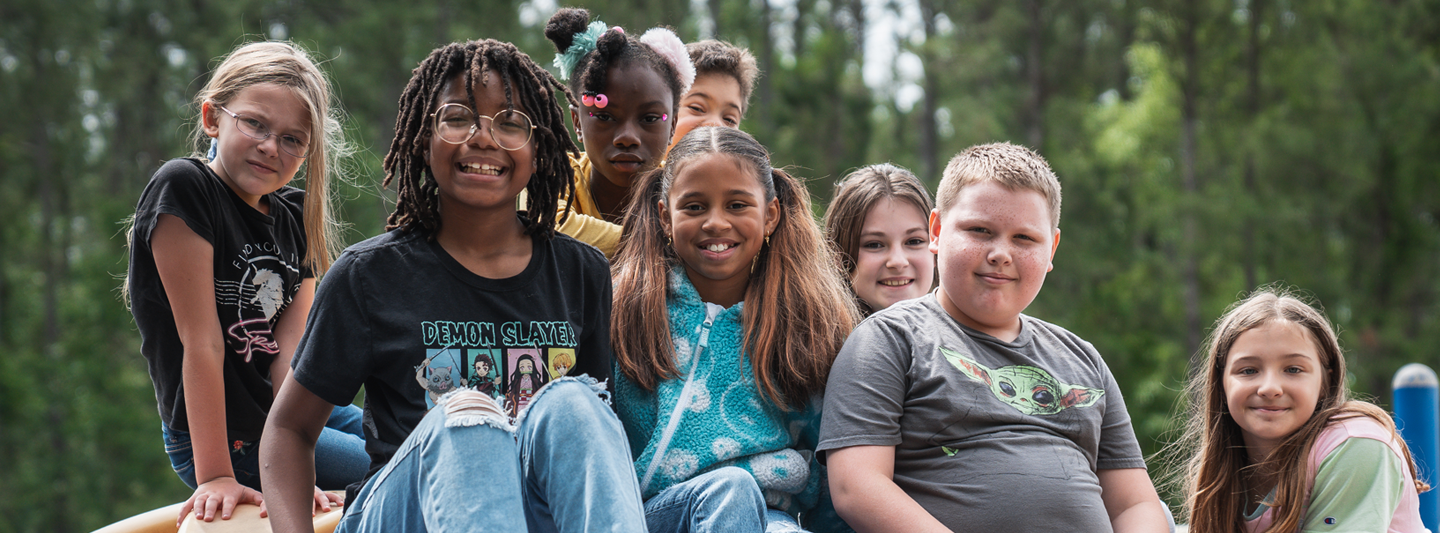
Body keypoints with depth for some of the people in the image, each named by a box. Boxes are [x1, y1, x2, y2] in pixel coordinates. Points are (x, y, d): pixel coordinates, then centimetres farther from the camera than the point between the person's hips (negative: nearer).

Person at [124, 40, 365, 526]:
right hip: (230, 439, -7)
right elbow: (202, 343, -21)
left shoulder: (294, 216, 5)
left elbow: (290, 349, -7)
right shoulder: (184, 188, -16)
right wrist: (215, 475, -23)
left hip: (293, 416, 7)